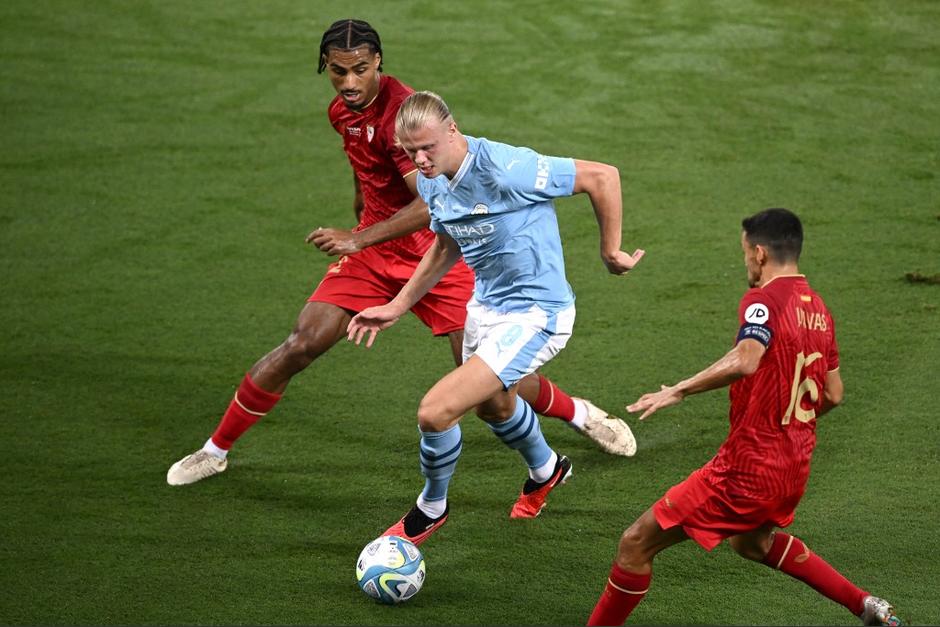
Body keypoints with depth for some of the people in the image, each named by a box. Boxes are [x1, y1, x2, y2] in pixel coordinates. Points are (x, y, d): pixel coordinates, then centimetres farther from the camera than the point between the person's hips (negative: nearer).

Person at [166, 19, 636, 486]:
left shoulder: (402, 112, -24)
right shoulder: (342, 112, 2)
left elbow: (432, 202, -33)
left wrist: (360, 239, -37)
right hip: (372, 250, 5)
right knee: (299, 347, -8)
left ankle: (580, 413, 22)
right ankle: (215, 451, 5)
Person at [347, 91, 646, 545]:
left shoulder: (506, 168, -30)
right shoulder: (431, 182, -5)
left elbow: (602, 177, -23)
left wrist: (611, 252, -14)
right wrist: (397, 308, 14)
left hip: (534, 315, -9)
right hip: (485, 306, 9)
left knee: (435, 412, -16)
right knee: (493, 405, 32)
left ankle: (431, 508, 14)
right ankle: (546, 470, 65)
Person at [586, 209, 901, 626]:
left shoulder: (763, 300, -15)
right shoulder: (818, 309, 10)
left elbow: (745, 361, -35)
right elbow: (833, 394, 16)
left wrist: (678, 391, -30)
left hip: (749, 467, -9)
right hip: (796, 467, 9)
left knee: (636, 544, -1)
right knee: (751, 541, 37)